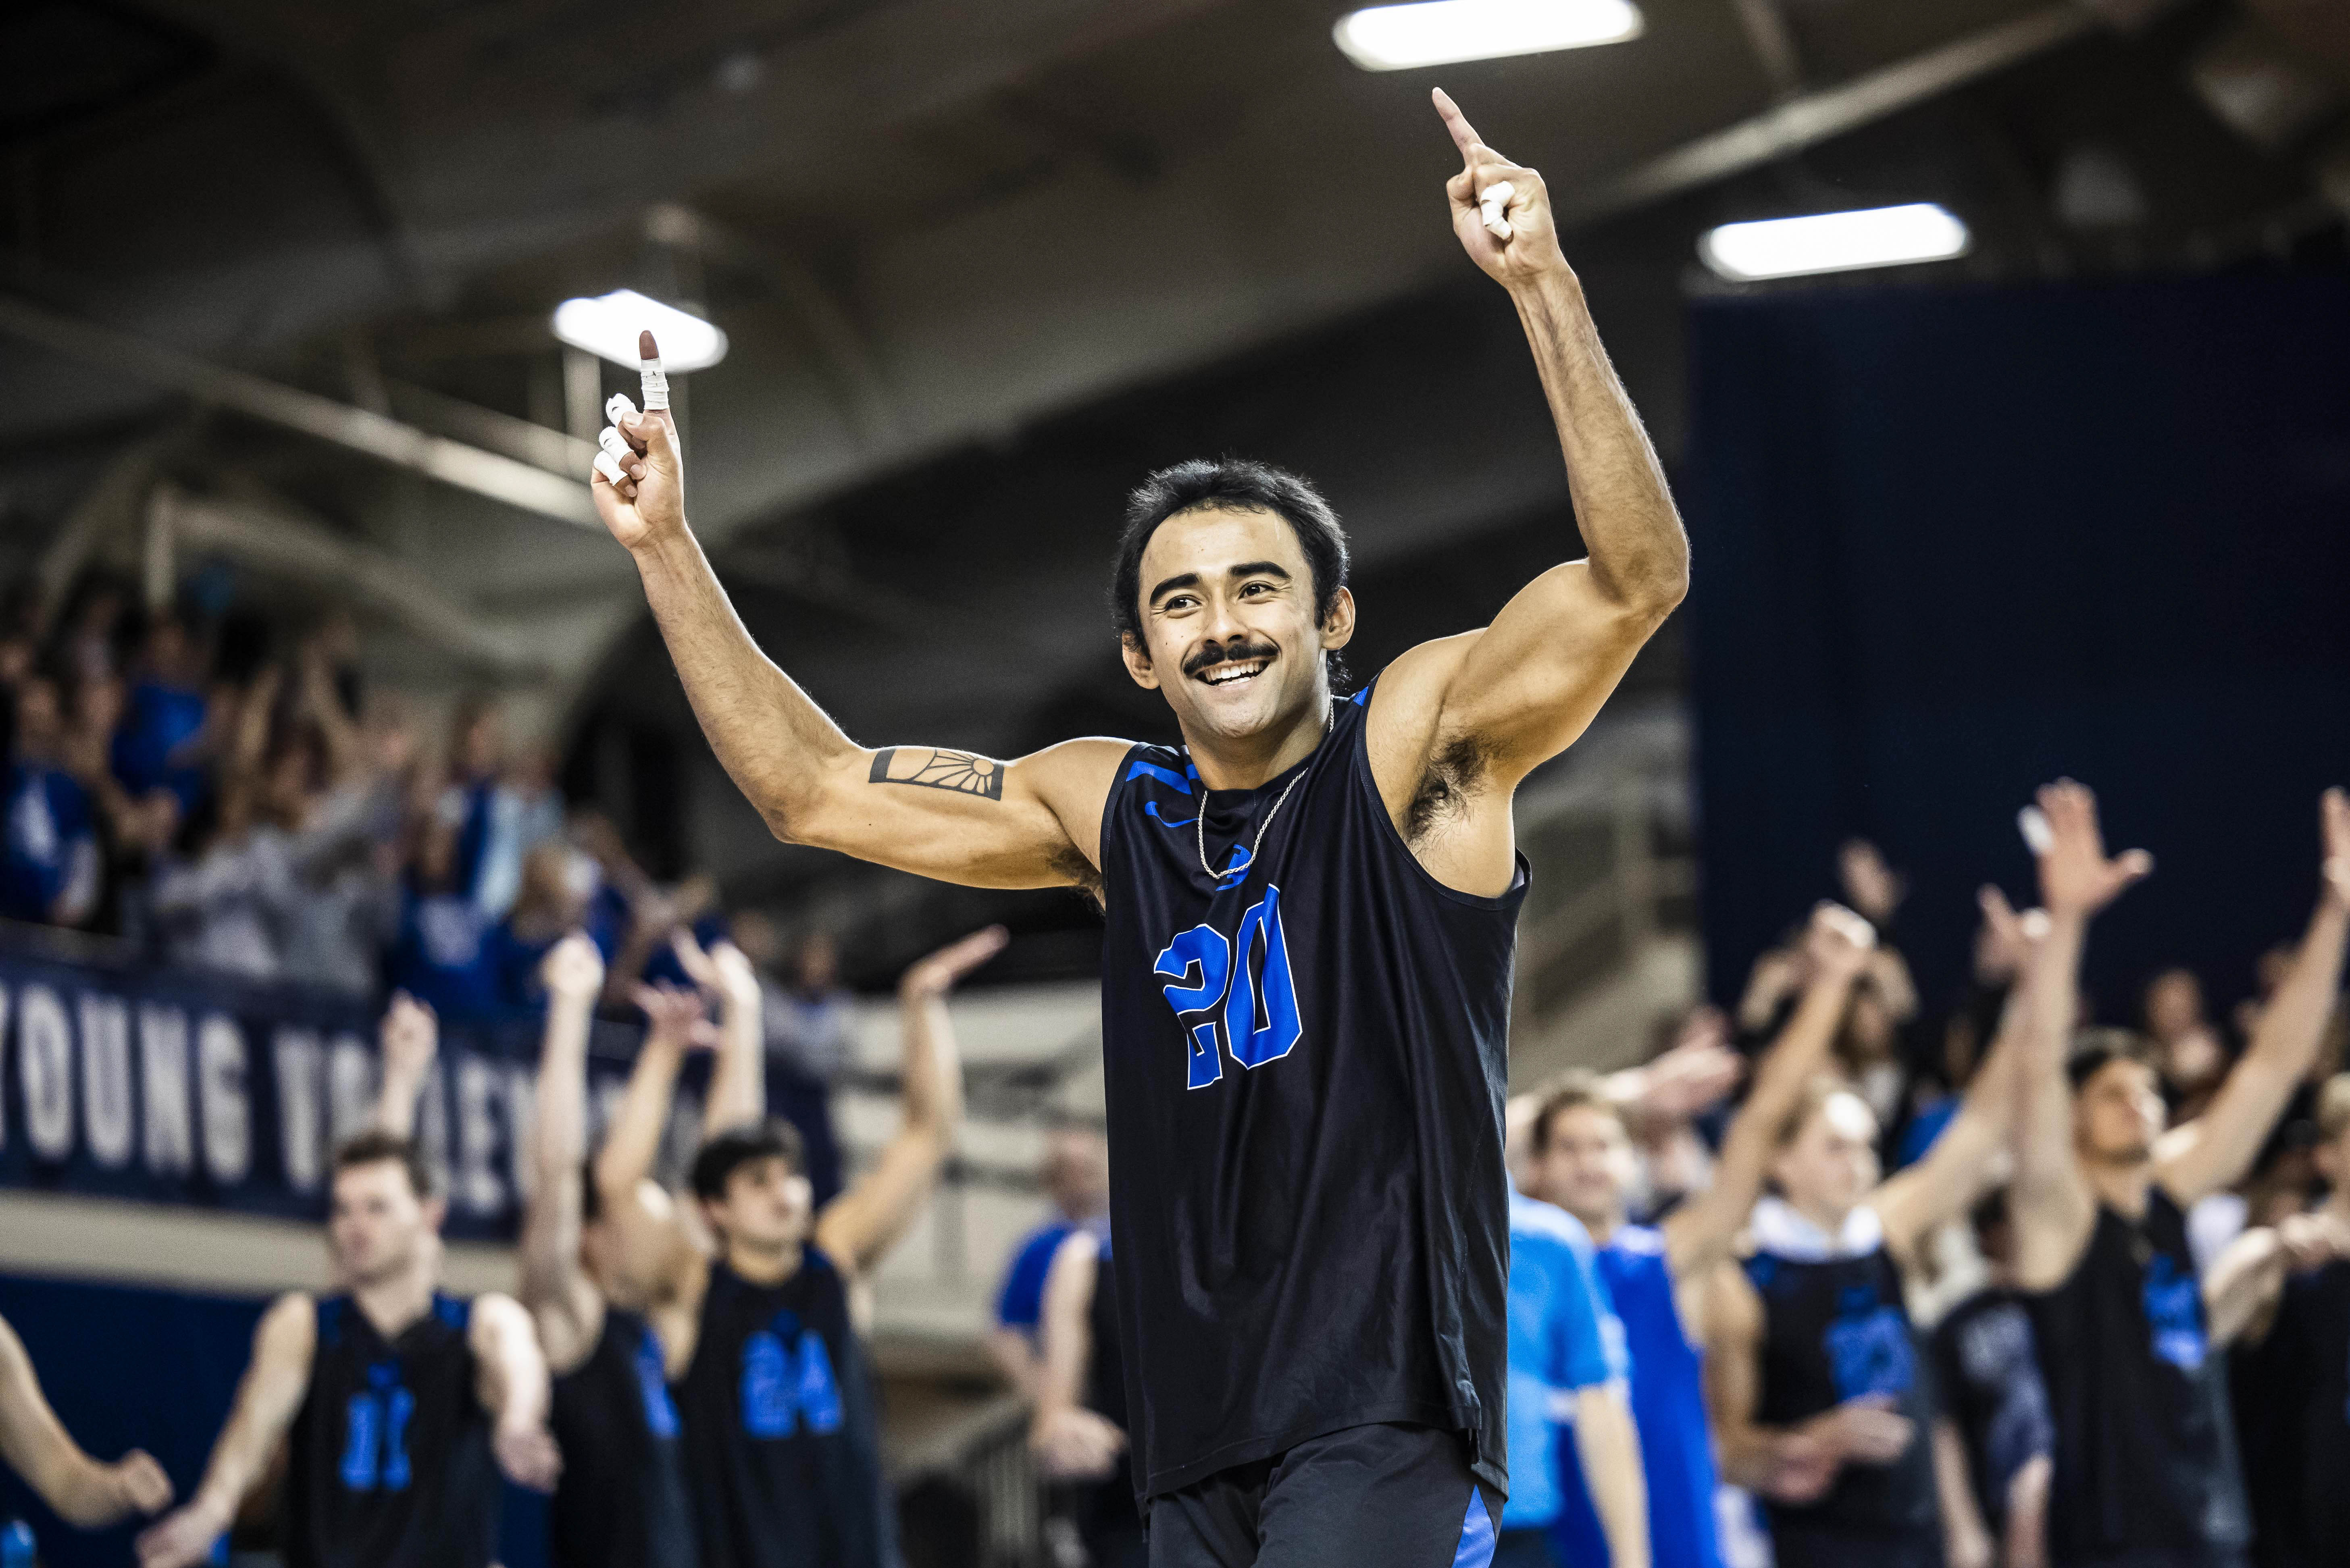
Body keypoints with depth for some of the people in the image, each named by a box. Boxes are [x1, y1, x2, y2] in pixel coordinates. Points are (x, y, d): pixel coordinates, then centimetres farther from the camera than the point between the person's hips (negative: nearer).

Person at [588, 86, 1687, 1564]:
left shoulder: (1420, 740, -3)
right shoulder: (1111, 809, 12)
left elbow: (1638, 579, -17)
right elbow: (813, 790, 17)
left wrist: (1546, 286, -26)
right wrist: (667, 549, 12)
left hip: (1383, 1402, -6)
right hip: (1204, 1435, 6)